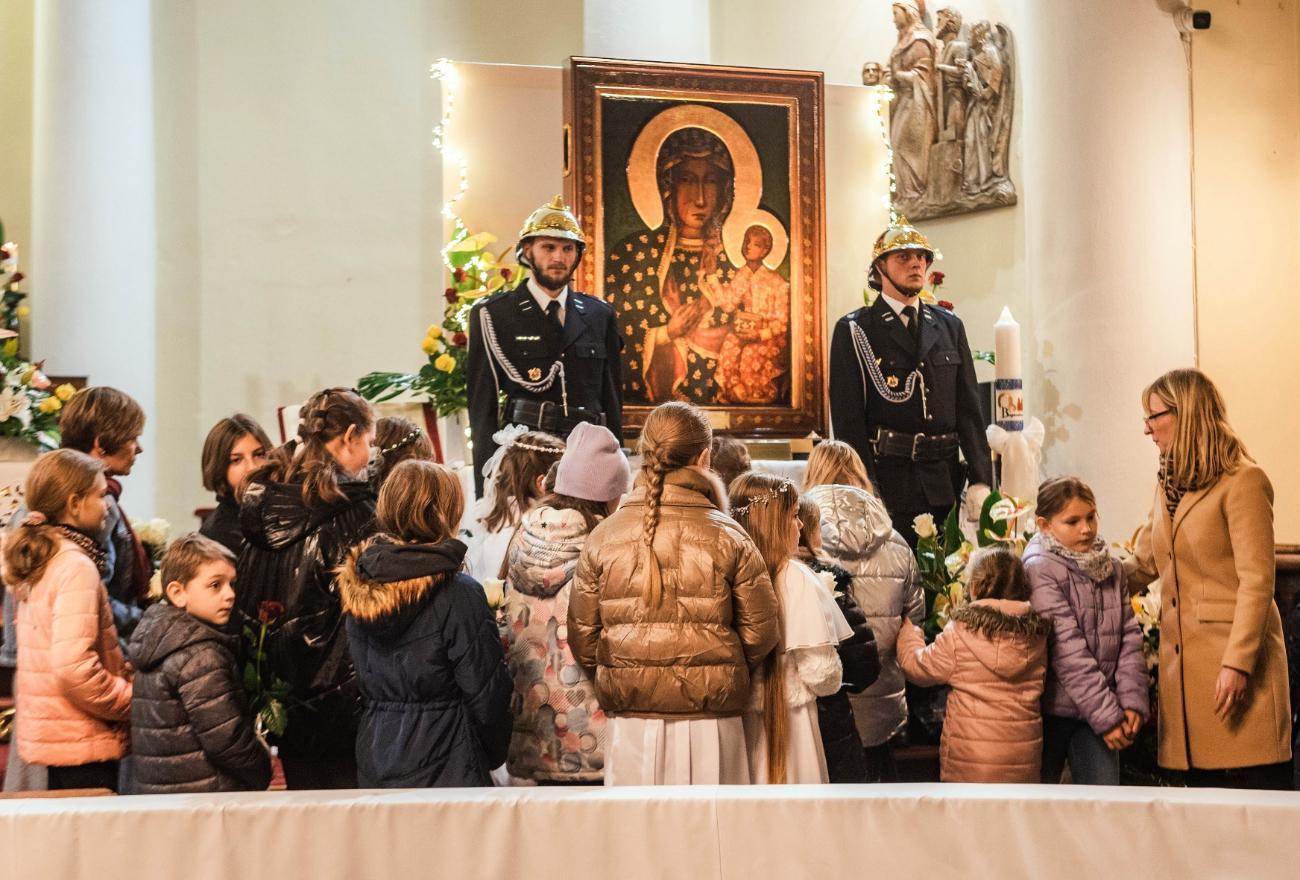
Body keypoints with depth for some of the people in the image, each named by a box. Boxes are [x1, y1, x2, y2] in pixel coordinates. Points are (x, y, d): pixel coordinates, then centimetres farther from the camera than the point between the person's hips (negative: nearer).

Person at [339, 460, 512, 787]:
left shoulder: (357, 587, 2)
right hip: (442, 771, -6)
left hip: (374, 765, 6)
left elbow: (361, 680, 11)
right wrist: (494, 756, 3)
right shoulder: (459, 594, -16)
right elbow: (486, 694, -12)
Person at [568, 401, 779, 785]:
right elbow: (761, 634, -2)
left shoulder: (603, 537, -1)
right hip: (709, 723, -1)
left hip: (630, 722, 2)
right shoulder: (728, 537, -5)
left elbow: (582, 637, 2)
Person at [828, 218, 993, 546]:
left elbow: (969, 408, 11)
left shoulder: (949, 326, 15)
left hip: (945, 485, 4)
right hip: (887, 484, -4)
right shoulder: (854, 330, 1)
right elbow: (848, 418, -5)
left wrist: (980, 481, 1)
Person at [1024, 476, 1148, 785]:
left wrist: (1133, 701, -9)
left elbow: (1130, 636, 5)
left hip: (1099, 714, 5)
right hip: (1052, 711, -5)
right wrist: (1107, 715, -18)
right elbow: (1067, 651, -17)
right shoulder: (1039, 569, -12)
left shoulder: (1111, 568, 9)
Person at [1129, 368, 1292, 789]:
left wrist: (1238, 663, -19)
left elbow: (1257, 581, -13)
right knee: (1204, 786, 6)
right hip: (1184, 664, 7)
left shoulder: (1242, 481, -7)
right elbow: (1143, 567, 22)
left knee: (1255, 787, -6)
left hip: (1233, 660, -7)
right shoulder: (1169, 483, 17)